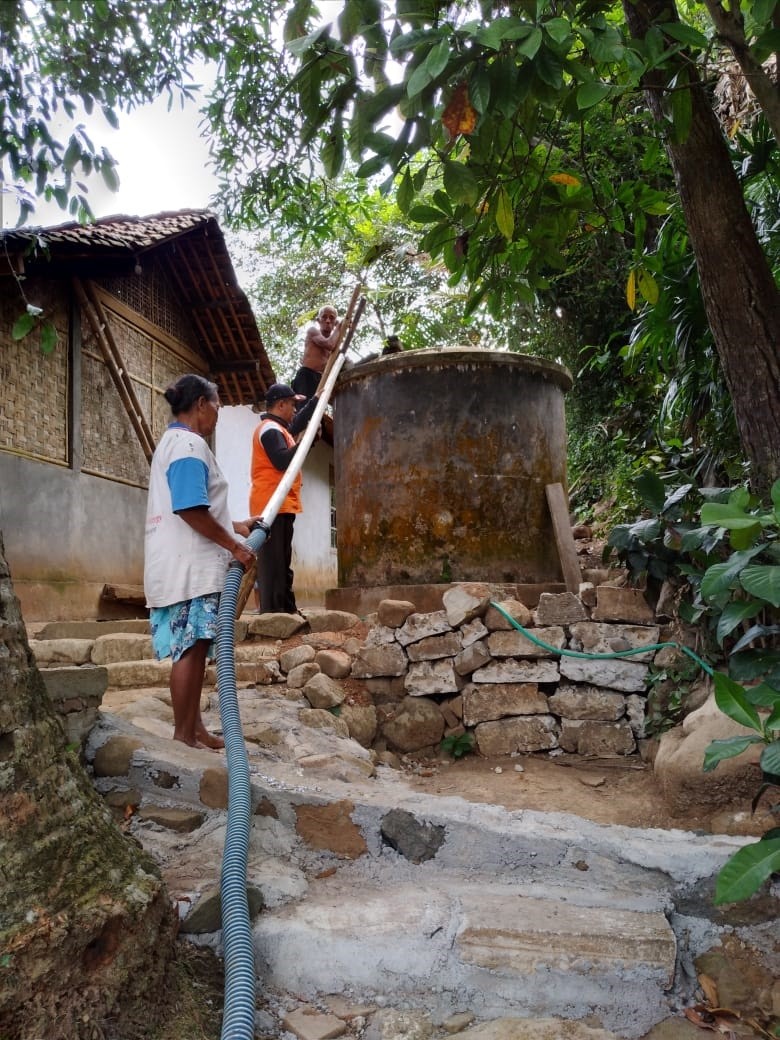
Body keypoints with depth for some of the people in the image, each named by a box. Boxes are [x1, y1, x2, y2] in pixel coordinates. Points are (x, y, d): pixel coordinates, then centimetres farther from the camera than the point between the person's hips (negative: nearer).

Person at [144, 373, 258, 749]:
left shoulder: (173, 442, 22)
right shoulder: (190, 443, -12)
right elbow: (190, 509, -22)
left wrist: (235, 526, 24)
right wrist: (234, 545, -17)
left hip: (187, 565, 11)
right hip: (190, 567, -11)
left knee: (193, 648, 13)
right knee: (190, 648, -7)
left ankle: (193, 727, 19)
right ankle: (184, 736, -1)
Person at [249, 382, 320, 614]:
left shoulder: (277, 428, 21)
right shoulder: (270, 430, -10)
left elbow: (296, 425, 39)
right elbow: (283, 461, -23)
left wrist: (315, 401, 40)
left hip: (279, 506, 11)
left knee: (281, 561, 12)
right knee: (273, 561, -14)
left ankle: (286, 609, 17)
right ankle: (272, 612, -16)